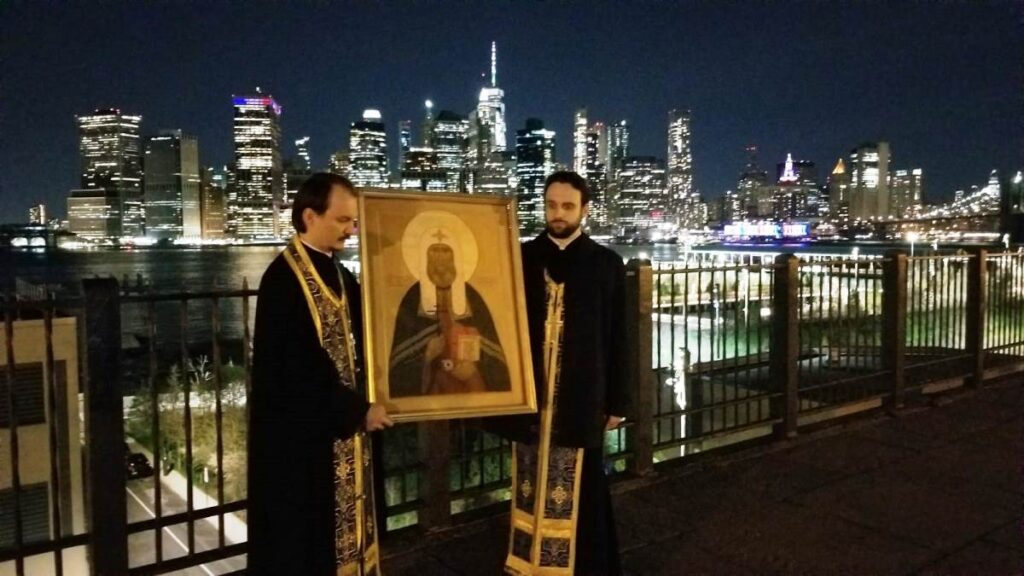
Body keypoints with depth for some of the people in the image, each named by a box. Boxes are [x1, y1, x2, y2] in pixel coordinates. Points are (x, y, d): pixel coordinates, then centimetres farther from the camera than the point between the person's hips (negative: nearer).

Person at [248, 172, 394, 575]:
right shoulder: (283, 279, -17)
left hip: (344, 431, 8)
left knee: (343, 530, 16)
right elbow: (296, 369, -21)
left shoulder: (340, 277, 9)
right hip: (301, 435, -8)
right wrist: (357, 409, -17)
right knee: (305, 541, 5)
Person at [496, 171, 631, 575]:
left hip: (581, 399, -2)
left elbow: (615, 339, 2)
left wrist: (616, 401, 2)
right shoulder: (522, 258, 5)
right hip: (528, 396, 2)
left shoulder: (605, 263, 2)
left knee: (580, 493, 4)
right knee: (531, 489, 10)